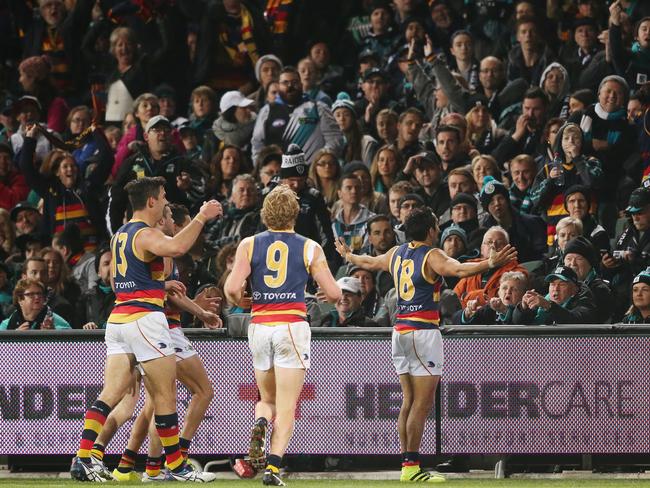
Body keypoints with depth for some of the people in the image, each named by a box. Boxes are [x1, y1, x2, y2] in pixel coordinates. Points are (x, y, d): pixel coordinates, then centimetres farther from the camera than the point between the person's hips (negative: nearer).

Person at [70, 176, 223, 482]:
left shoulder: (119, 235, 17)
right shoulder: (146, 235, -11)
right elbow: (176, 247, -33)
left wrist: (163, 284, 33)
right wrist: (201, 218, -20)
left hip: (117, 318, 8)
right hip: (144, 318, -8)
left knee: (111, 393, 1)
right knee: (165, 394, 1)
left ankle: (83, 459, -10)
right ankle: (175, 466, 6)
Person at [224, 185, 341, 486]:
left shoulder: (249, 245, 4)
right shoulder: (310, 249, 2)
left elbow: (233, 288, -6)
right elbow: (333, 294, 2)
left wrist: (237, 299, 16)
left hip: (259, 326, 2)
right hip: (292, 326, -2)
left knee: (268, 399, 19)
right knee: (286, 407, -1)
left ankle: (260, 424, -14)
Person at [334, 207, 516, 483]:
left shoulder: (396, 254, 13)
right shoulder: (431, 256, -8)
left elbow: (369, 262, 31)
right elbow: (459, 270, -27)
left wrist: (347, 255, 52)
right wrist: (492, 263, -37)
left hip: (400, 331, 8)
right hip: (423, 331, -8)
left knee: (409, 401, 12)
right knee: (423, 403, -6)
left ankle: (405, 463, 10)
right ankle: (411, 466, -10)